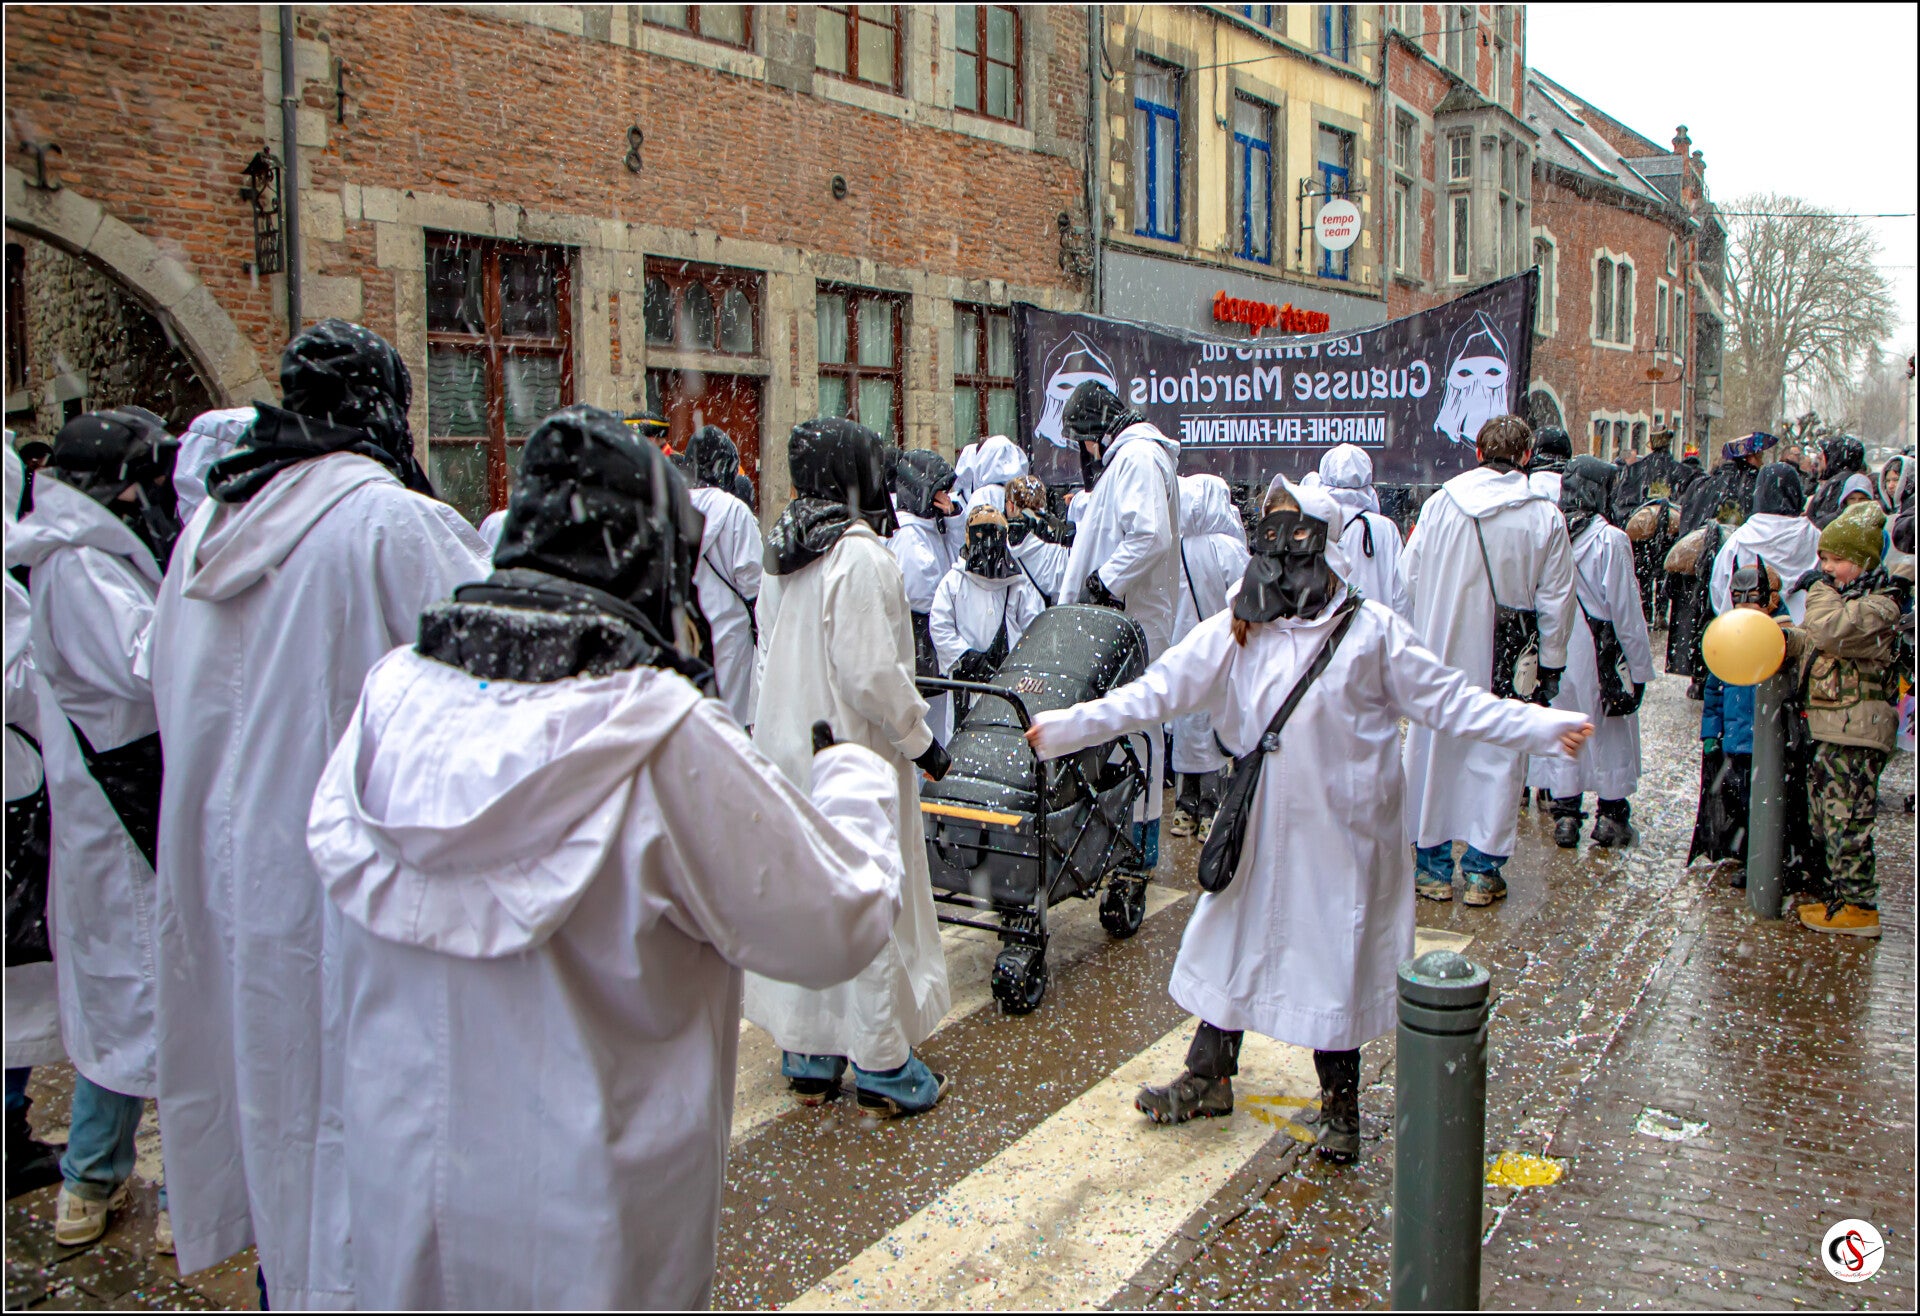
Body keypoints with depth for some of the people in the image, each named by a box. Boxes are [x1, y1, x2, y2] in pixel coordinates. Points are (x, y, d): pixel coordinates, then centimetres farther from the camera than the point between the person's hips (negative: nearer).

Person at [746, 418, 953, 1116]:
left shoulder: (781, 557, 8)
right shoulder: (860, 555, -18)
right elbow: (870, 672, -22)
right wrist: (920, 740, -11)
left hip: (787, 746, 8)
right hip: (854, 754, -8)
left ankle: (808, 1059, 26)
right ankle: (881, 1069, 13)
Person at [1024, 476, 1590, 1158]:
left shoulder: (1370, 629, -5)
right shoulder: (1232, 631, 0)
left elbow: (1448, 700, 0)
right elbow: (1153, 693, -2)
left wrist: (1543, 726, -6)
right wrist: (1065, 727, -8)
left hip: (1341, 828, -2)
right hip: (1259, 827, 2)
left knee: (1336, 957, 7)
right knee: (1232, 941, 12)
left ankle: (1340, 1106, 27)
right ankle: (1208, 1077, 33)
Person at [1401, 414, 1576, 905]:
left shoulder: (1440, 503, -3)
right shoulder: (1546, 517, -5)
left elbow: (1408, 576, 2)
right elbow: (1555, 601, 0)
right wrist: (1550, 666, 8)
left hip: (1441, 655, 1)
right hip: (1505, 663, -1)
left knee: (1434, 749, 10)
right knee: (1499, 755, 8)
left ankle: (1433, 864, 18)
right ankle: (1484, 868, 13)